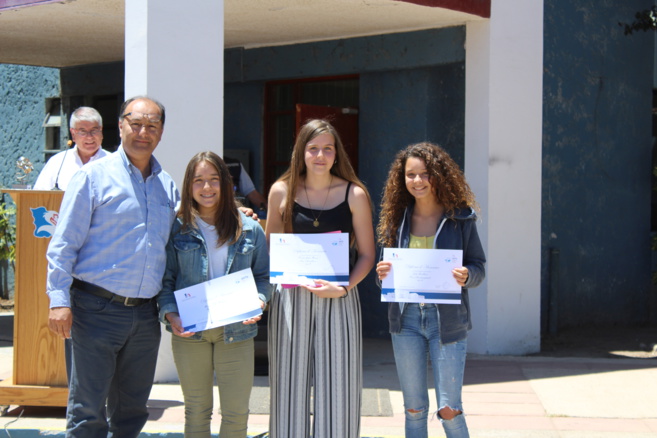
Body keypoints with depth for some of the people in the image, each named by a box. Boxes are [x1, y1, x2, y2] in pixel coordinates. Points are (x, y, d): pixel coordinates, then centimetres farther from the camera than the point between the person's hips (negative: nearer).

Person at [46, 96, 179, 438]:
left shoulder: (167, 186, 14)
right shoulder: (93, 177, -2)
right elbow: (63, 244, -6)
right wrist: (59, 300, -14)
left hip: (145, 315, 5)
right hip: (98, 309, -5)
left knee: (132, 409, 12)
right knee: (88, 410, -4)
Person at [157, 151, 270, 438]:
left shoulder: (249, 229, 5)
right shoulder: (178, 229, 3)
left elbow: (264, 275, 8)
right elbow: (165, 280, 3)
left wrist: (258, 302, -12)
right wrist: (170, 314, -13)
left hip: (236, 331, 0)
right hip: (189, 331, 0)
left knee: (236, 413, 0)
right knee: (196, 411, 10)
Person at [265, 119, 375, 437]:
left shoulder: (354, 194, 0)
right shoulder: (282, 192, 4)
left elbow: (366, 255, 2)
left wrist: (344, 287, -14)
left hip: (339, 300, -1)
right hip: (291, 299, 1)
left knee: (336, 385, 0)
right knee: (291, 385, 3)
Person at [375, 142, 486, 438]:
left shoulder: (460, 217, -2)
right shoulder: (397, 218, 5)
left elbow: (479, 267, 2)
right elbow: (388, 269, 13)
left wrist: (466, 276, -21)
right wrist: (383, 274, -10)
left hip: (447, 319, -3)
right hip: (406, 317, 3)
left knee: (449, 409, -3)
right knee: (414, 409, 10)